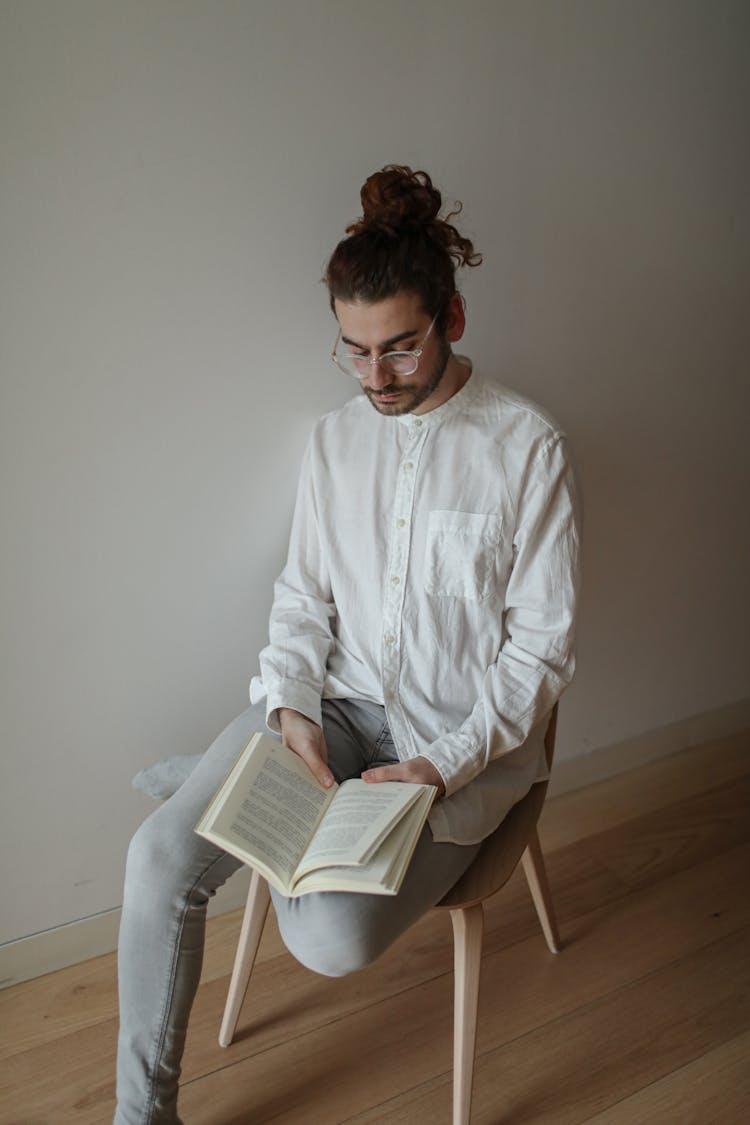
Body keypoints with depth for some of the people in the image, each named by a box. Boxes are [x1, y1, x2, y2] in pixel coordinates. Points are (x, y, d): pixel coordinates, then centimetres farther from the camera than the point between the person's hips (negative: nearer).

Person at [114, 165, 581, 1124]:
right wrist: (291, 706, -9)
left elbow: (542, 643, -8)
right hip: (336, 704, 4)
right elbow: (302, 594, 9)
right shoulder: (336, 437, 5)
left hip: (464, 736, -3)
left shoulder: (526, 446, -10)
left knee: (333, 940, -22)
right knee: (161, 852, -16)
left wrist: (443, 766, -18)